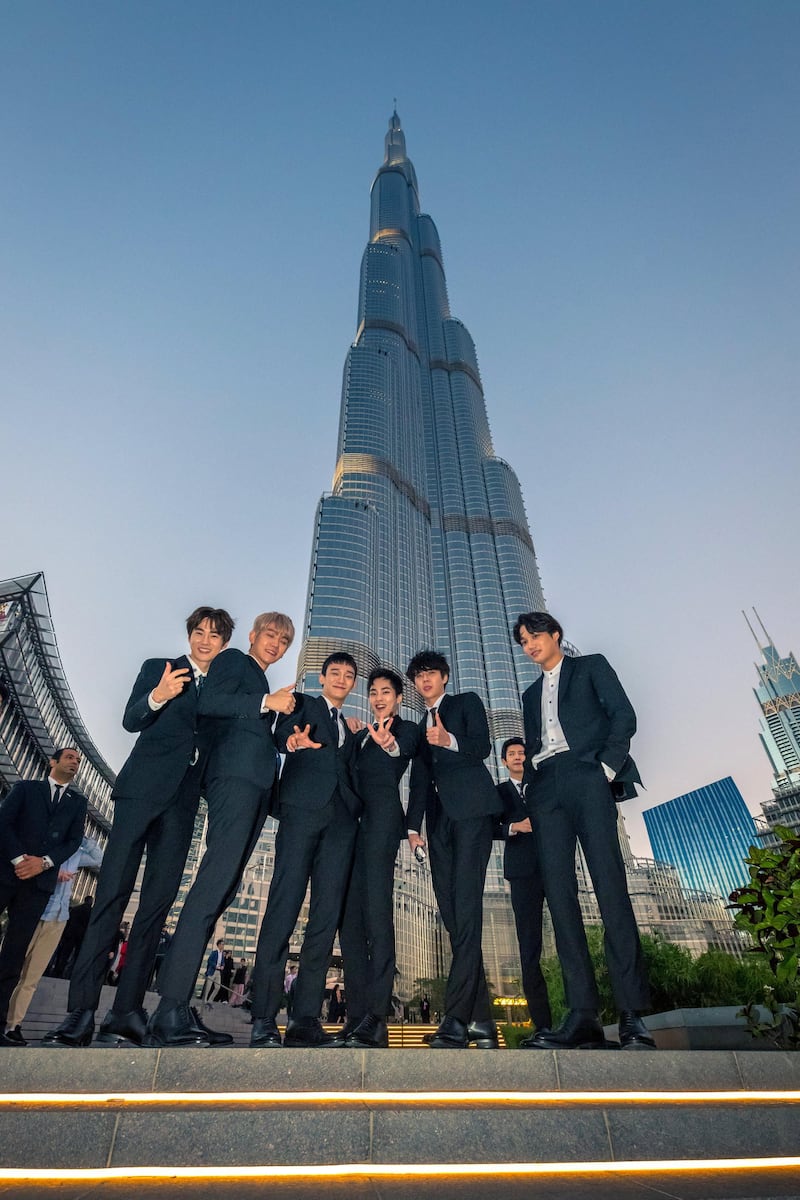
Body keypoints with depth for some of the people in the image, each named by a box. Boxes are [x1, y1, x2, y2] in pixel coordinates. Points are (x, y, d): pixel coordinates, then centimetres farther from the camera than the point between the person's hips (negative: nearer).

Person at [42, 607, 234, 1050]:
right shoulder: (158, 668, 10)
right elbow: (131, 721, -1)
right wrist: (157, 697, -24)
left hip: (183, 800, 3)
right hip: (144, 787, -2)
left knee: (157, 903, 1)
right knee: (112, 894, -6)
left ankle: (126, 1012, 6)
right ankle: (80, 1013, -1)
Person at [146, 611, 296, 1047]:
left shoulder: (261, 687, 31)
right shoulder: (232, 660, 7)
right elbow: (208, 703, -10)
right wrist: (267, 702, -13)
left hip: (256, 787, 9)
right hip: (235, 777, -9)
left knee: (221, 886, 3)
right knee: (215, 882, -17)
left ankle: (175, 1002, 6)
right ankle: (171, 1010, -16)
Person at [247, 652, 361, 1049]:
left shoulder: (351, 729, 29)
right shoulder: (302, 703, 16)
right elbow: (282, 733, -5)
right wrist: (293, 740, -27)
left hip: (341, 817, 4)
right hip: (303, 806, -4)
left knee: (326, 915, -2)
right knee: (284, 907, -10)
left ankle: (306, 1020, 1)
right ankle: (263, 1020, -7)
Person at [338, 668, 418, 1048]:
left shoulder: (406, 729, 8)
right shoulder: (360, 736, 27)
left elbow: (406, 750, -14)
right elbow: (350, 776, 19)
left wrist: (391, 746, -37)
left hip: (381, 820, -6)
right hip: (351, 823, 6)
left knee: (376, 910, -13)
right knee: (349, 915, 2)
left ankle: (376, 1019, -12)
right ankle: (356, 1018, 6)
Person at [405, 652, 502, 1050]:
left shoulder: (466, 702, 10)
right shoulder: (420, 727, 25)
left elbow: (482, 746, -4)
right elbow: (418, 780, 20)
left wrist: (451, 741, -23)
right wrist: (413, 826, 10)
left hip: (470, 808, -6)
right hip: (439, 818, 6)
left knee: (467, 906, -15)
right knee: (452, 912, 0)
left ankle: (456, 1019, -16)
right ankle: (480, 1021, 5)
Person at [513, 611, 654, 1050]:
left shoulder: (590, 667, 15)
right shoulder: (531, 693, 29)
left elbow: (623, 716, 3)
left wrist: (608, 766, -10)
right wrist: (531, 799, 10)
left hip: (587, 778, -5)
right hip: (547, 790, 5)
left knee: (611, 887, -13)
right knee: (558, 892, -5)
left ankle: (632, 1012, -9)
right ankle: (583, 1014, -4)